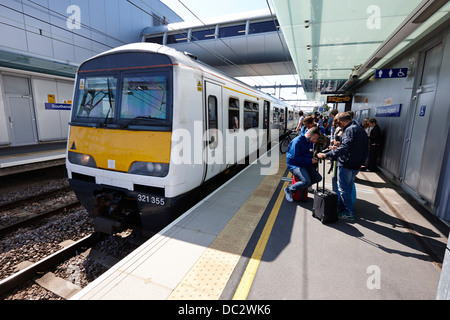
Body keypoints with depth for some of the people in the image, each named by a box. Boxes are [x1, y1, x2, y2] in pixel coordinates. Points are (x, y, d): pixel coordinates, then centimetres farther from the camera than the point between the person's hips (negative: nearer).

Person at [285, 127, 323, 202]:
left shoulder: (310, 142, 11)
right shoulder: (297, 141, -17)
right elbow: (295, 158, -22)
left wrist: (313, 158, 1)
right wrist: (310, 161, -18)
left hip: (306, 165, 9)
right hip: (295, 165, -9)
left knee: (318, 178, -1)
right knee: (307, 181, -26)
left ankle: (300, 186, 6)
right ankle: (289, 190, -6)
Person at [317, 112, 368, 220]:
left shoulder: (350, 130, -18)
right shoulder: (360, 129, 13)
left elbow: (344, 148, -31)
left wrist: (326, 155, -36)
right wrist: (340, 145, 20)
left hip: (346, 165, -10)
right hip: (356, 165, 10)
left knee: (344, 189, 1)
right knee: (347, 187, 19)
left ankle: (349, 213, 9)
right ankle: (340, 207, 32)